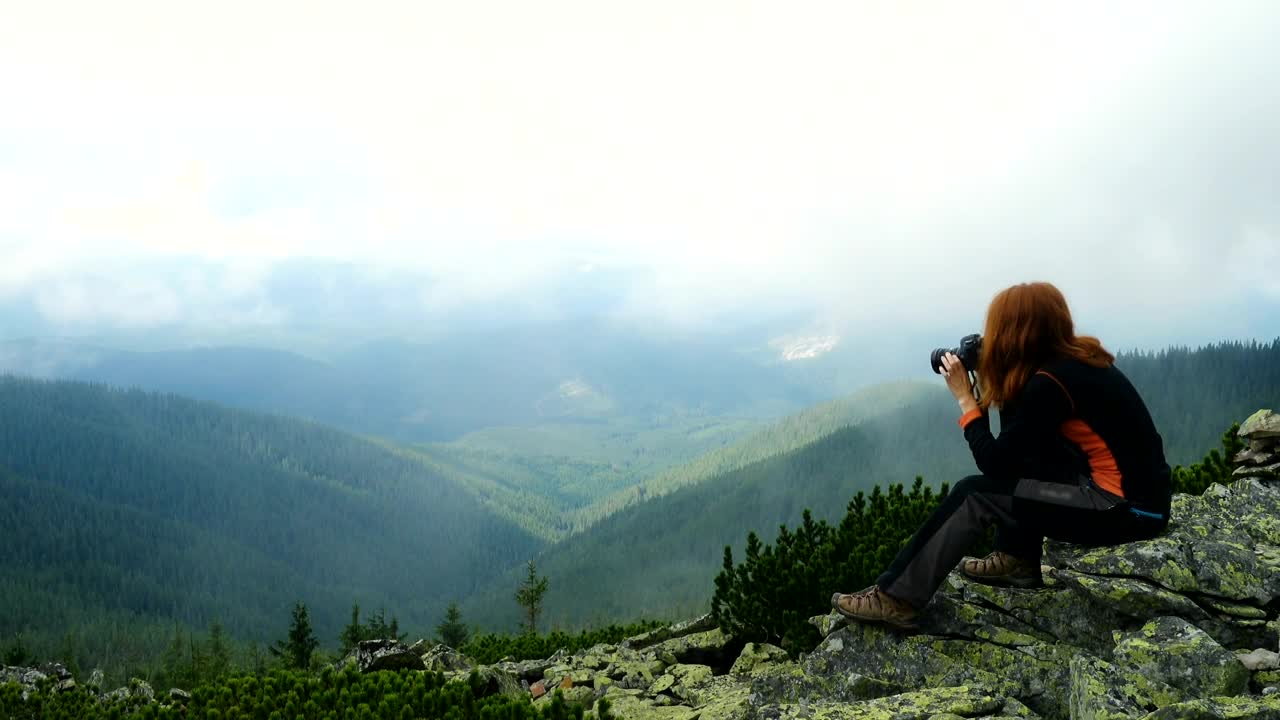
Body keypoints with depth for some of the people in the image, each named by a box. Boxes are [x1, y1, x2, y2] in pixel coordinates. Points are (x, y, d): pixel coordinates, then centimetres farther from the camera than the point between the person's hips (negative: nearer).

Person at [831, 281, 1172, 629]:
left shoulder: (1049, 382, -19)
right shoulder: (1076, 357, 8)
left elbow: (993, 463, -11)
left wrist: (965, 397, -5)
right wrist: (986, 394, 6)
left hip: (1130, 509, -9)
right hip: (1139, 487, 9)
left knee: (975, 494, -8)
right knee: (1020, 451, 15)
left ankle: (897, 597, -5)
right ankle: (1018, 560, 19)